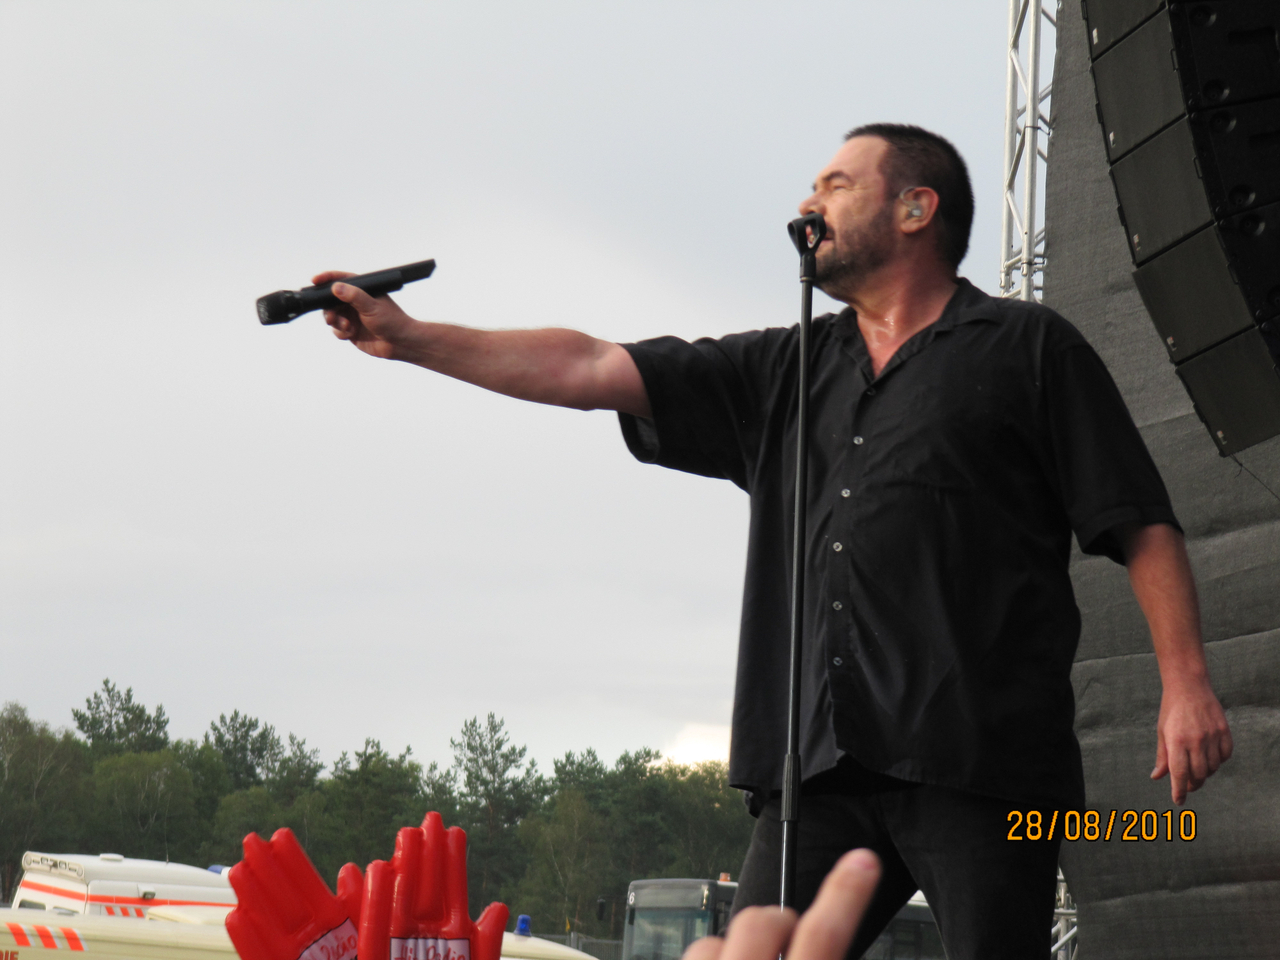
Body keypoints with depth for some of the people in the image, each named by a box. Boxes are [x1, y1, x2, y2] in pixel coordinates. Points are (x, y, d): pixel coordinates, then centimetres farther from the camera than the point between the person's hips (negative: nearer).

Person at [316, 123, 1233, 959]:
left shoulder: (1027, 347, 10)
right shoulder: (784, 372, 24)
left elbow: (1142, 526, 4)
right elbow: (588, 369, 20)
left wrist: (1187, 681, -8)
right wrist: (408, 337, 15)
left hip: (979, 757, -5)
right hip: (822, 768, 5)